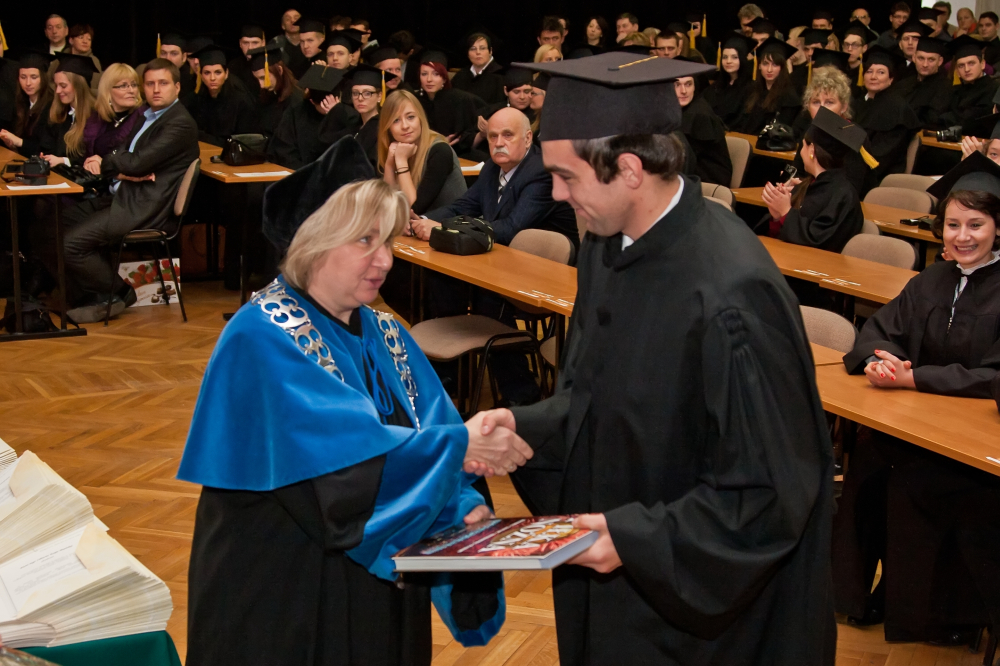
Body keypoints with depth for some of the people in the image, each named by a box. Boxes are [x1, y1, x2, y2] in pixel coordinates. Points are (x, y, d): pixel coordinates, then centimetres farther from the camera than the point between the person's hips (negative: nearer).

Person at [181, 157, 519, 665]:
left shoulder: (385, 337, 6)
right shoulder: (262, 337, -17)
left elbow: (425, 428, 0)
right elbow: (342, 450, -28)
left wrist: (464, 507, -19)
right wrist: (458, 444, -29)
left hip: (382, 582, 7)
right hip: (282, 592, -6)